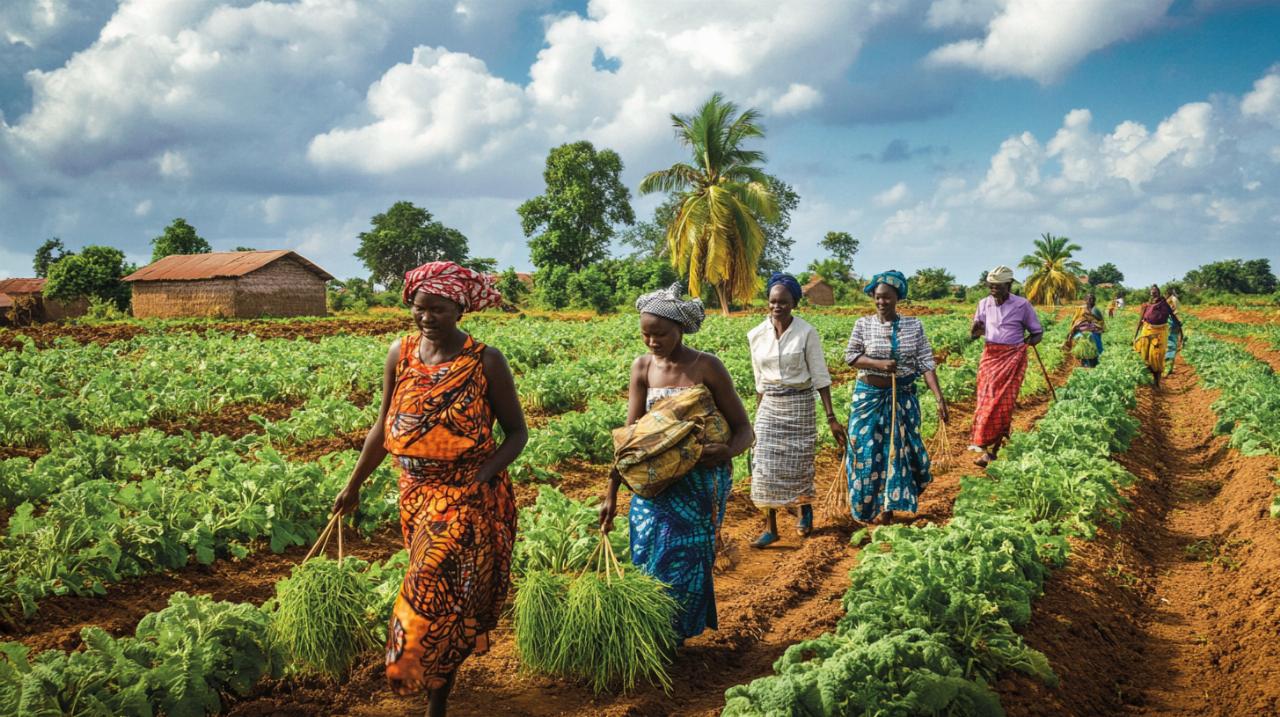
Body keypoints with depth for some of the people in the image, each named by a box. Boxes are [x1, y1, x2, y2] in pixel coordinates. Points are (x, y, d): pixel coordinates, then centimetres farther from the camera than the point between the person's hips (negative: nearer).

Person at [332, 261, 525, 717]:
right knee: (436, 589, 16)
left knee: (440, 595, -3)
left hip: (468, 497, -4)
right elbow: (384, 426, 10)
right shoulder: (400, 353, 0)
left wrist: (482, 474, -22)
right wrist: (353, 486, 15)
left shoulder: (486, 361, -12)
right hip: (416, 492, 4)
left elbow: (517, 432, -6)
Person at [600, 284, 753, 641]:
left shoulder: (707, 367, -10)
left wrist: (728, 450, -30)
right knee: (648, 560, 4)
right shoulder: (642, 367, 1)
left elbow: (743, 429, -7)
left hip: (701, 482, -3)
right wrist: (611, 494, 0)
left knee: (682, 562, -2)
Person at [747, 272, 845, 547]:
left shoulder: (807, 333, -10)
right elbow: (760, 380, 9)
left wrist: (831, 418, -10)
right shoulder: (756, 335, -1)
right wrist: (758, 414, 12)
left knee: (799, 462, 8)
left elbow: (820, 377, -8)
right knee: (766, 465, -3)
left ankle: (805, 509, 35)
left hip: (800, 404, -2)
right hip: (769, 406, 3)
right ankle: (770, 527, 6)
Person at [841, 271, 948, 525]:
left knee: (898, 448, 4)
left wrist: (939, 398, -14)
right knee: (868, 449, 4)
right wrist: (879, 364, -18)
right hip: (869, 396, -1)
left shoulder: (914, 325, -3)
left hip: (903, 398, 1)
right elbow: (850, 356, -2)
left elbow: (926, 364, -6)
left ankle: (888, 506, 17)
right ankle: (866, 503, 22)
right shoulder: (863, 324, -4)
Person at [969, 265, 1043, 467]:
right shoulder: (984, 304, 5)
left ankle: (992, 450, -4)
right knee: (986, 400, 1)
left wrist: (1027, 342, -11)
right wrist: (976, 330, -13)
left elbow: (1038, 333, 6)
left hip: (1013, 358, -3)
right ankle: (985, 445, 9)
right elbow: (973, 333, 9)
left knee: (1003, 403, -5)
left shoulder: (1022, 305, -4)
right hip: (990, 357, 3)